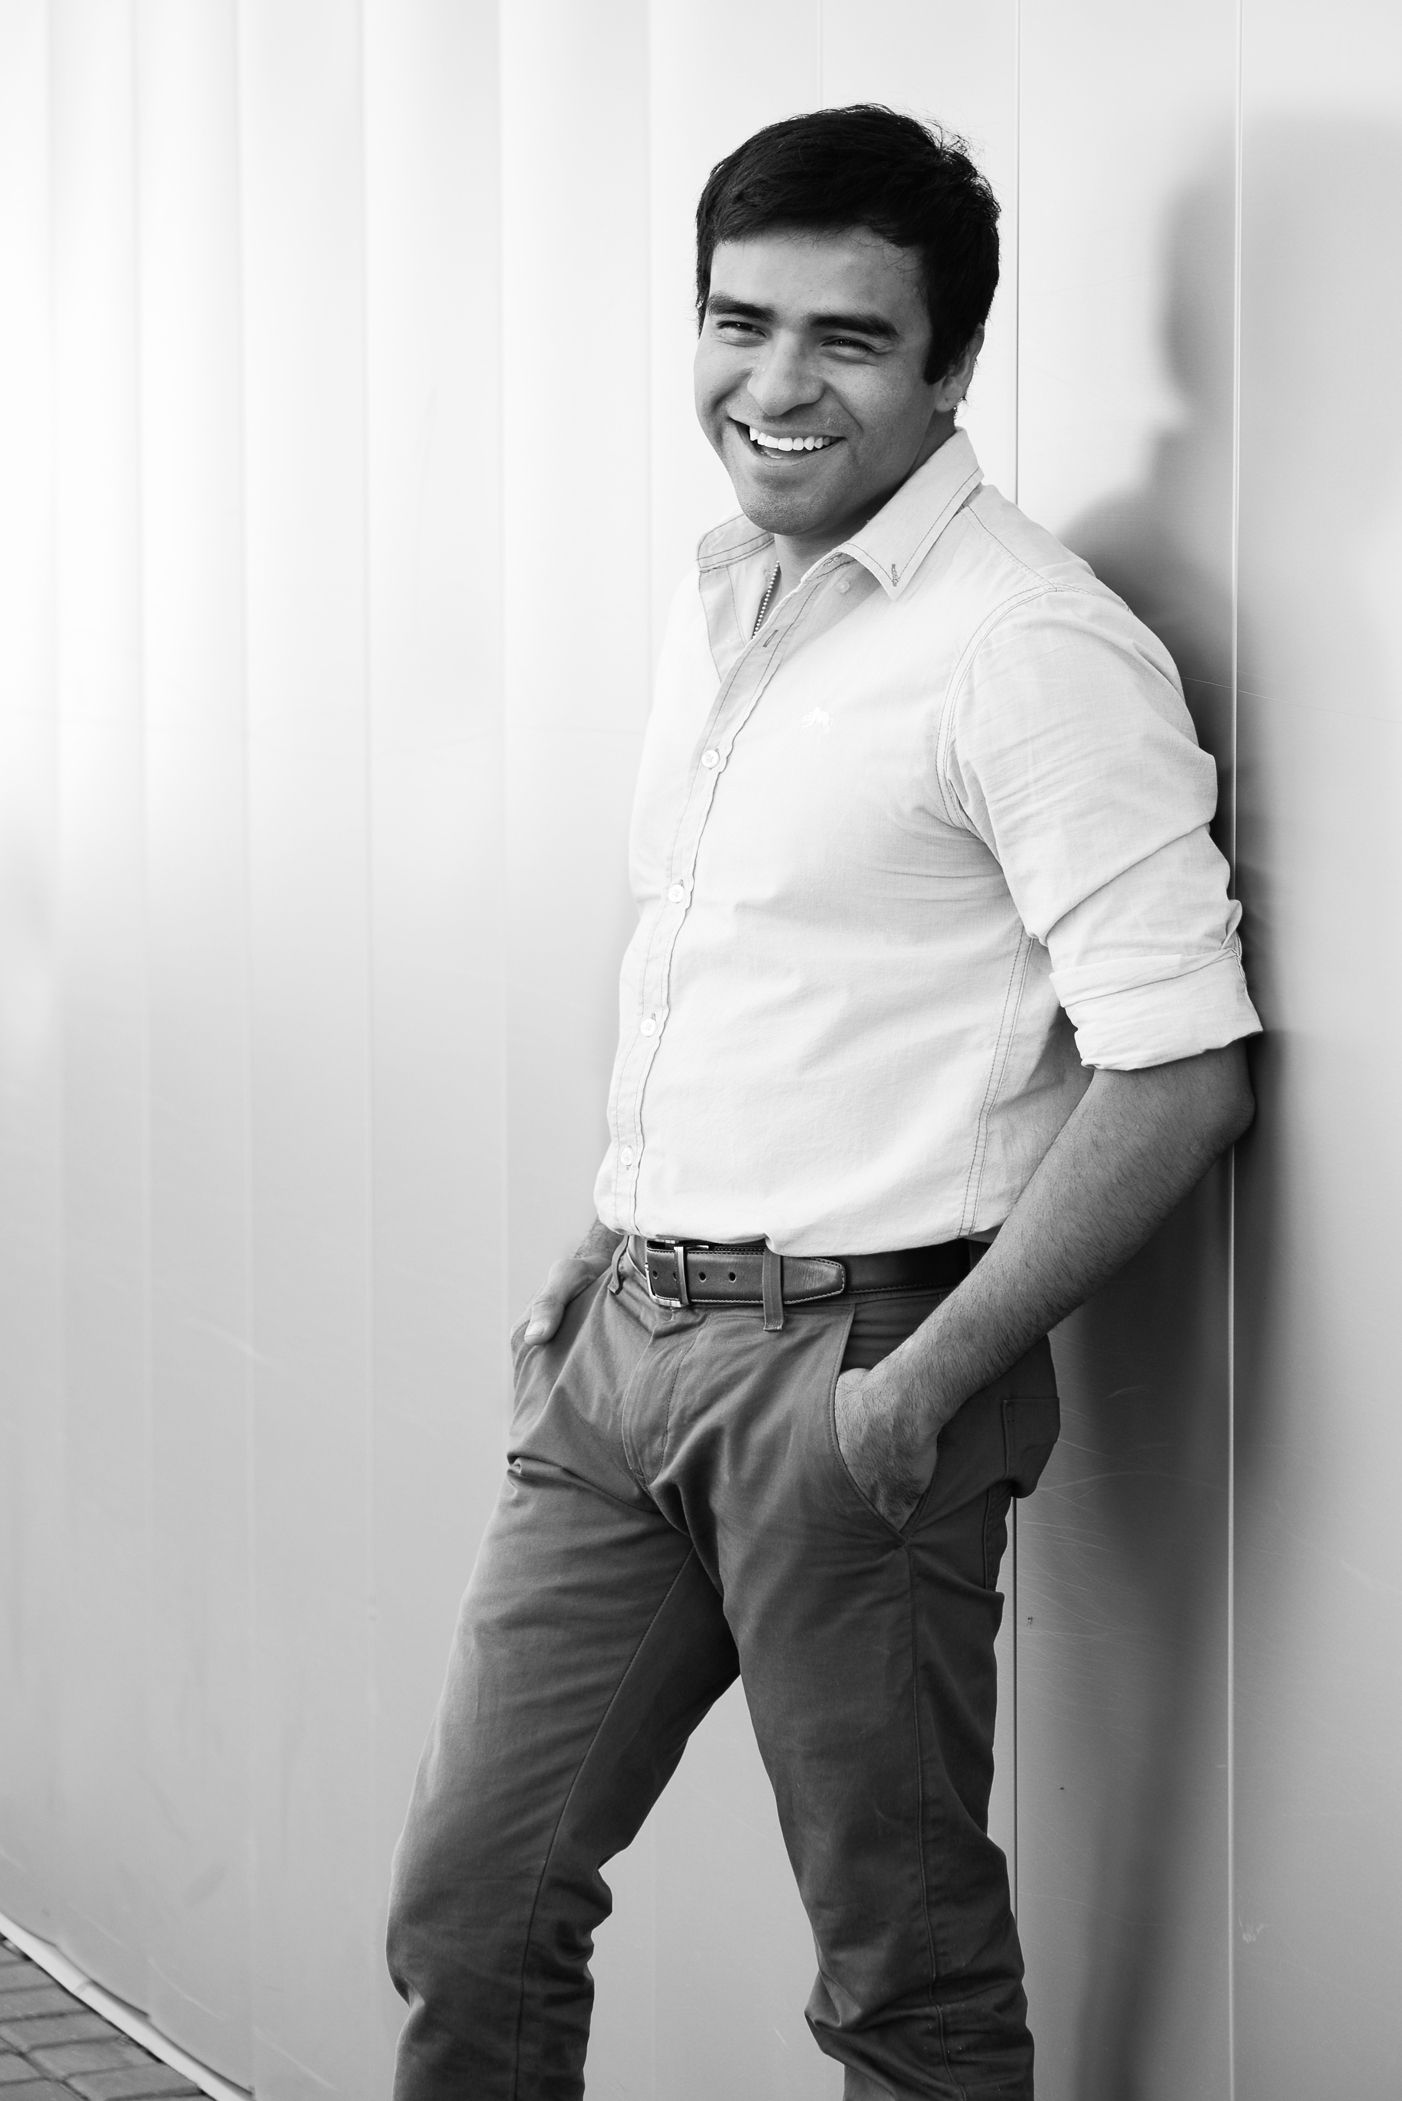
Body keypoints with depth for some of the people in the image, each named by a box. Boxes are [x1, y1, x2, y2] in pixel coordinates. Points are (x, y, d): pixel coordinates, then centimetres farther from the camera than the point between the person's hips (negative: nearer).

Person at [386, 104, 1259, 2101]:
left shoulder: (1030, 648, -14)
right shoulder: (720, 607, 12)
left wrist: (924, 1385, -19)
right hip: (629, 1344, 8)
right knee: (470, 1904, 11)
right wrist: (605, 1257, 15)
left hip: (849, 1362, -7)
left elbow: (1182, 1074, -19)